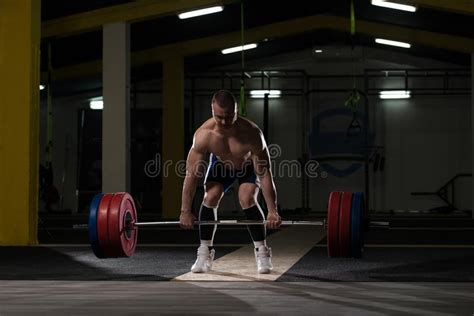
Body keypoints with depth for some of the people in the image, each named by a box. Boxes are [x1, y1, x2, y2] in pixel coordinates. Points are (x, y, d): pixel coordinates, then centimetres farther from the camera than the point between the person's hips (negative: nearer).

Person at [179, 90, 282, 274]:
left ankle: (262, 252, -10)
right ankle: (205, 253, -4)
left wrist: (272, 211, -34)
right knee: (210, 198, -18)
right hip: (220, 164, 2)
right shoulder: (203, 134, -35)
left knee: (247, 199, -24)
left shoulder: (251, 133, -40)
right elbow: (192, 174, -28)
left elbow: (264, 174, -34)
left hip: (248, 165, -2)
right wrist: (185, 212, -26)